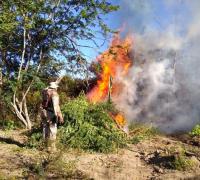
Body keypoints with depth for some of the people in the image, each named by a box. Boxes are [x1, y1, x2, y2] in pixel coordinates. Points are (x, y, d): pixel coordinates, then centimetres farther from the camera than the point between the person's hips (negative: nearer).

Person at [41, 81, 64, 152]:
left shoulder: (44, 92, 7)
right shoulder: (54, 93, -13)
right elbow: (56, 106, -21)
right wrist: (60, 116, -23)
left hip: (44, 112, 7)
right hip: (51, 113, -7)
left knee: (45, 129, 14)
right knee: (52, 131, 0)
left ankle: (47, 146, 22)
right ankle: (52, 147, 1)